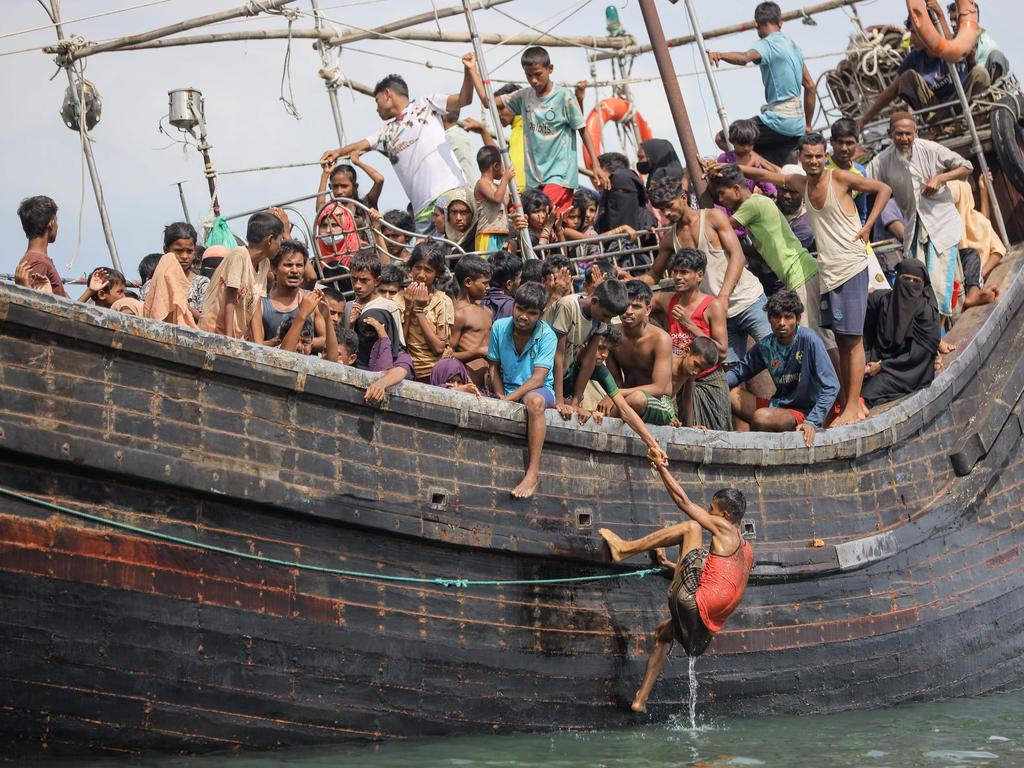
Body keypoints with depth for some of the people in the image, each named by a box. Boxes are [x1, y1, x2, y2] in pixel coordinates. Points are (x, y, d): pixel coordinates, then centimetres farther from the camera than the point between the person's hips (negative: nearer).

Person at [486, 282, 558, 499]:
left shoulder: (547, 336, -13)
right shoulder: (499, 327, -2)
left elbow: (538, 378, -20)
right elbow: (494, 367, 6)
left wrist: (508, 399, -29)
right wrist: (500, 396, -11)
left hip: (540, 390, -4)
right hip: (508, 390, 4)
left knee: (533, 400, -39)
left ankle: (533, 472, -41)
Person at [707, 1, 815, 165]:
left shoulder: (767, 45, -8)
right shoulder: (793, 46, 19)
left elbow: (745, 58, -32)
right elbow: (810, 86, 22)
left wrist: (720, 55, -49)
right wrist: (807, 126, 27)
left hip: (778, 120, -8)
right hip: (797, 126, 8)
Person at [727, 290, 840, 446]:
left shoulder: (809, 340, -18)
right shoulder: (765, 346, 0)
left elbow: (831, 387, -20)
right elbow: (740, 372, 15)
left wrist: (812, 422, -28)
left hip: (801, 413, -7)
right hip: (777, 405, 7)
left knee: (762, 417, -33)